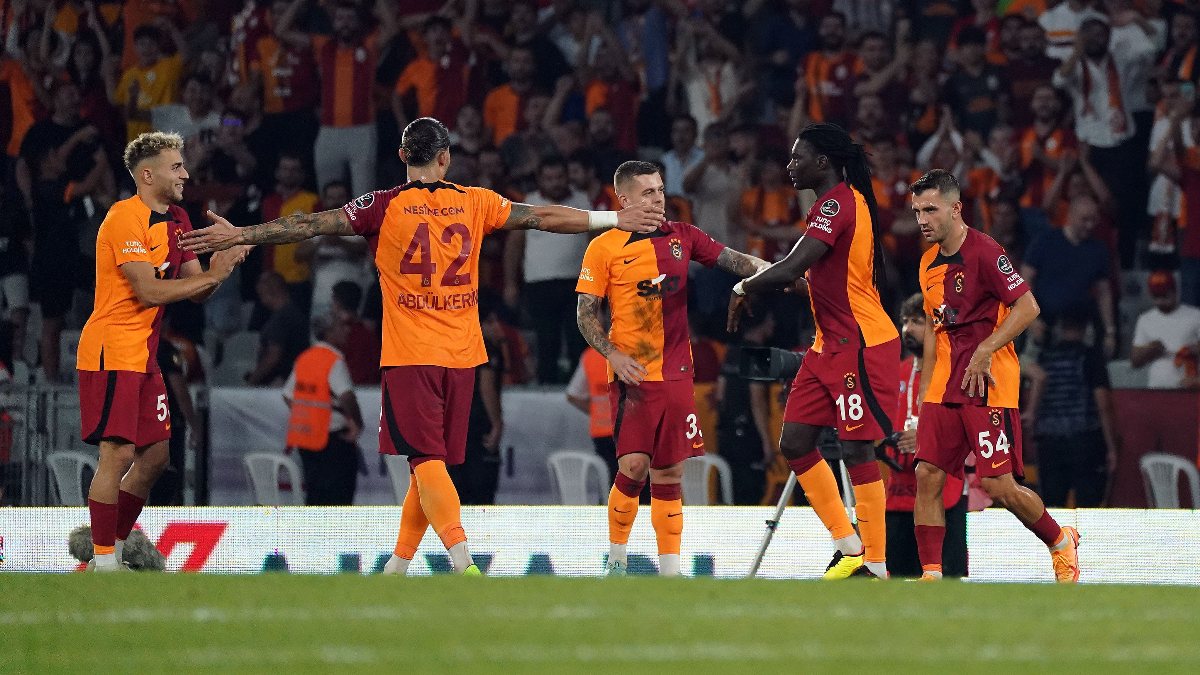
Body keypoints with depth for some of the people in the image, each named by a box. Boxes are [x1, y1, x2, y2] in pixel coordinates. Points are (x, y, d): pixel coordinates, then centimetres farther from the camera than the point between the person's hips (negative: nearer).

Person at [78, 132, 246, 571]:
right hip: (111, 351, -9)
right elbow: (148, 291, -22)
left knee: (155, 454, 9)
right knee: (118, 454, -11)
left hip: (143, 354, 9)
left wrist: (223, 261, -6)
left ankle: (115, 549, 19)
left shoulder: (176, 221, 14)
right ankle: (102, 563, -7)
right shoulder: (126, 218, -15)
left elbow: (195, 289, 13)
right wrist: (212, 275, -19)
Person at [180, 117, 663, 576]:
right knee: (431, 460, 12)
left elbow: (309, 225, -5)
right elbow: (543, 217, 8)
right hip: (462, 354, 3)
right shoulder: (475, 203, 4)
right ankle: (398, 565, 19)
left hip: (410, 356, -3)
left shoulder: (385, 207, -3)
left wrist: (239, 235, 1)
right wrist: (615, 218, 17)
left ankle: (463, 561, -26)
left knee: (426, 459, -8)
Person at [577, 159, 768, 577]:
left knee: (669, 472, 5)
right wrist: (614, 355, -13)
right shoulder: (604, 248, -2)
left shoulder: (682, 237, 9)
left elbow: (732, 260, 5)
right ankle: (616, 558, 4)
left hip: (677, 374, 4)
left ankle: (670, 569, 9)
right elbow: (586, 313, 0)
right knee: (634, 466, -14)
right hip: (633, 375, -4)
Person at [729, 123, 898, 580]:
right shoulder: (839, 203, 16)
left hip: (861, 345, -10)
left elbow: (789, 270, -24)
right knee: (795, 443, 7)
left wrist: (742, 290, -8)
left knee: (856, 450, -8)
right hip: (832, 345, 10)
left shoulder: (838, 204, -17)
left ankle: (875, 565, -3)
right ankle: (850, 547, 13)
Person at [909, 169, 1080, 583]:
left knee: (999, 486, -8)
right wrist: (923, 395, 20)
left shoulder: (984, 251, -11)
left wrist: (984, 351, -19)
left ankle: (1062, 543, 17)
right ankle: (930, 575, -4)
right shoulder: (929, 263, 14)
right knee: (927, 475, -5)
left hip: (989, 385, -7)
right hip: (944, 388, 7)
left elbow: (1028, 307, -14)